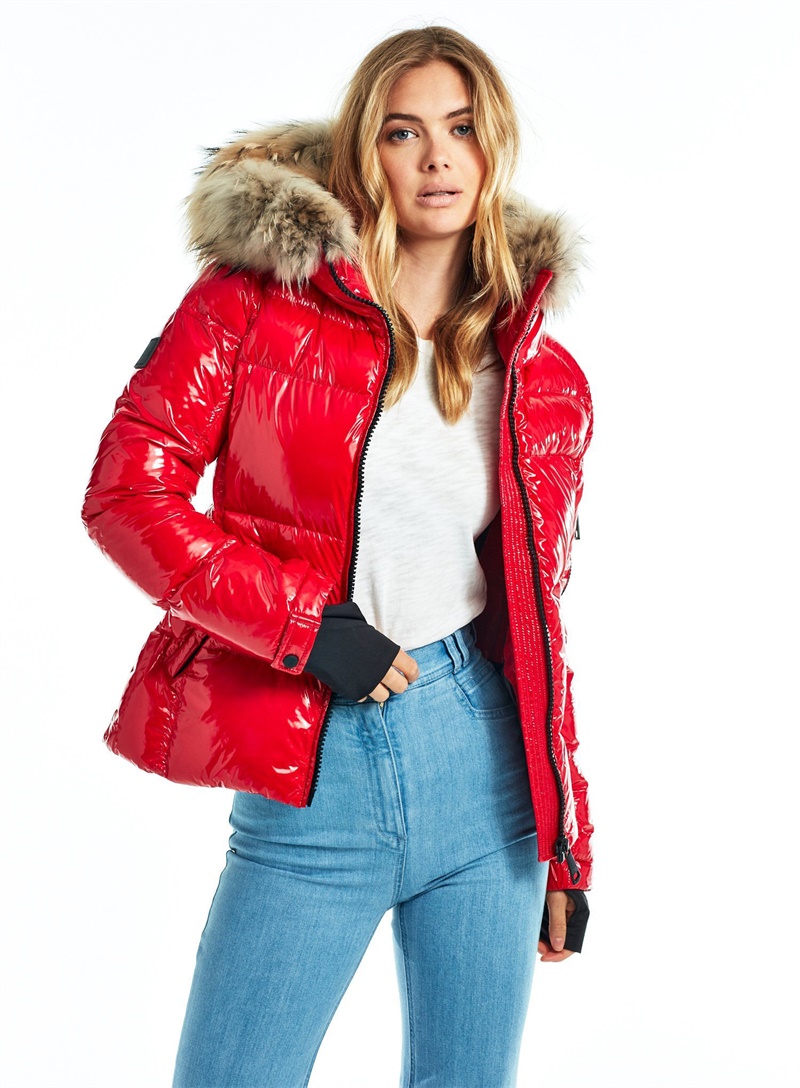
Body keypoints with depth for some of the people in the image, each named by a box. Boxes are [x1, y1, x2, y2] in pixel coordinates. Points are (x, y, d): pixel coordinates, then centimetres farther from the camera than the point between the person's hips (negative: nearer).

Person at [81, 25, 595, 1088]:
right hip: (307, 789, -2)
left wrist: (567, 841, 10)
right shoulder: (254, 302, -2)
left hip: (482, 766, 3)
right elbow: (127, 492, -6)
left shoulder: (545, 381, 6)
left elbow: (540, 615, 11)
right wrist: (305, 623, -15)